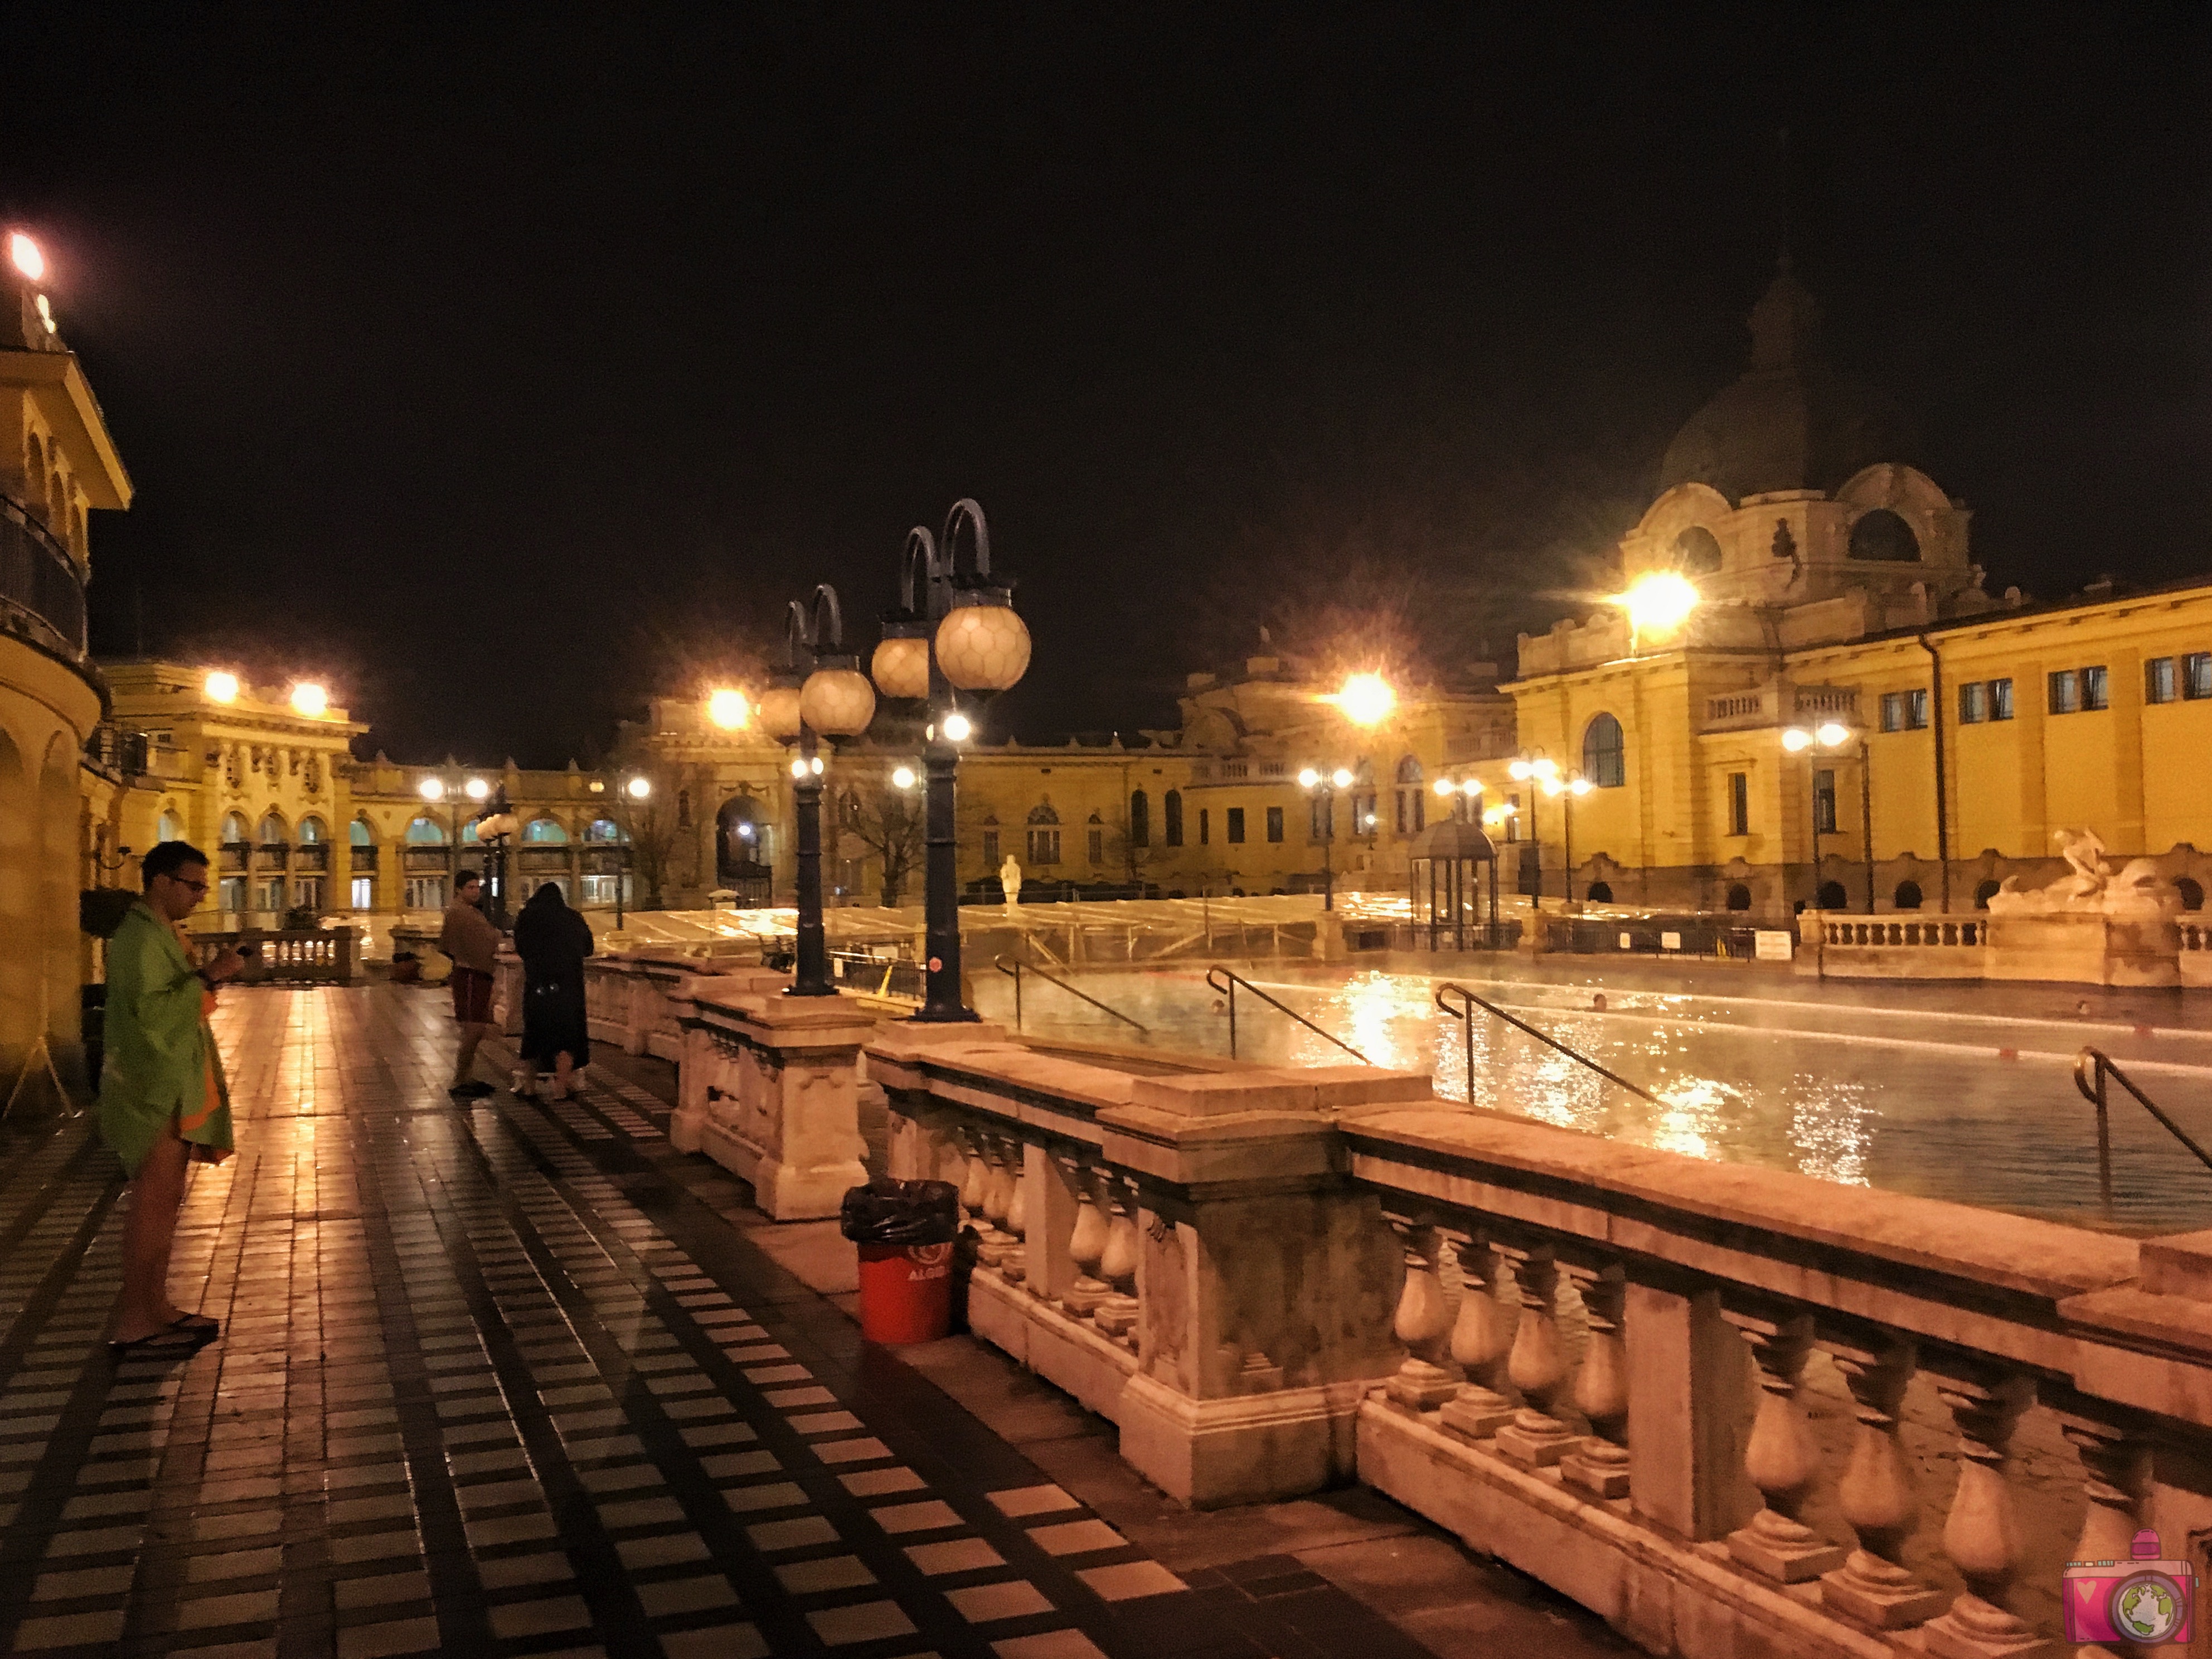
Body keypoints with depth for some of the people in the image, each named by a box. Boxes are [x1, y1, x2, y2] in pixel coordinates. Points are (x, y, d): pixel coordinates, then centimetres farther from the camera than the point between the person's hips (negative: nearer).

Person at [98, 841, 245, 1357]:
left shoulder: (163, 932, 15)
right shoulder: (140, 937, -17)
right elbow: (151, 1010, -26)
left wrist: (209, 979, 11)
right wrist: (208, 976, -25)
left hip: (174, 1087, 10)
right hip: (154, 1091, -10)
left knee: (163, 1201, 14)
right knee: (155, 1201, -6)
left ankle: (154, 1307, 21)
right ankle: (133, 1323, 0)